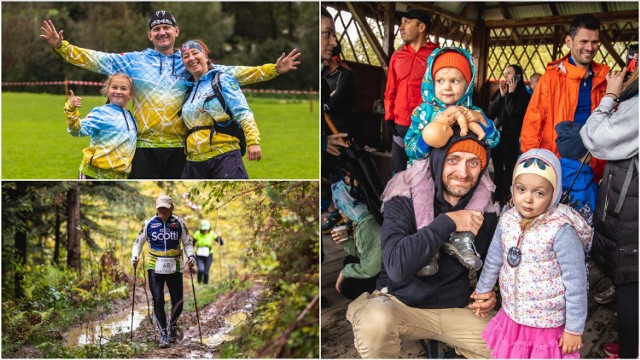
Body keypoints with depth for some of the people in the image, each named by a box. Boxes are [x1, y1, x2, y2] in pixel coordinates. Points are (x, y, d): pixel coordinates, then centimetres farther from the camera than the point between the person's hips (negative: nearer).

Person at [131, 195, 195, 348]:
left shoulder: (179, 223, 1)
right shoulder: (149, 224, 1)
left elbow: (187, 242, 7)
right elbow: (138, 242, 11)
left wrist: (191, 256, -10)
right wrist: (134, 256, -6)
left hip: (175, 268, 1)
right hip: (155, 268, 0)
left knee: (178, 301, 2)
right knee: (158, 301, -8)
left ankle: (172, 326, 32)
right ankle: (163, 334, 5)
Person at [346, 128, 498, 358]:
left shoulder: (485, 210, 0)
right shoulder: (404, 201, -14)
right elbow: (396, 266, -31)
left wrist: (489, 292, -2)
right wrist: (447, 222, -27)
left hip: (458, 308, 4)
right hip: (401, 303, -4)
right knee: (376, 320, -36)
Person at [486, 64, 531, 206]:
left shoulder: (523, 95, -5)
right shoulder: (499, 93, 10)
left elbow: (512, 112, -18)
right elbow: (491, 112, 0)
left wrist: (510, 93, -11)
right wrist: (502, 94, -6)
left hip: (511, 138, -5)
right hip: (497, 136, 5)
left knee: (509, 169, -2)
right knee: (497, 169, 10)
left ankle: (506, 200, 3)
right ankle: (497, 198, 18)